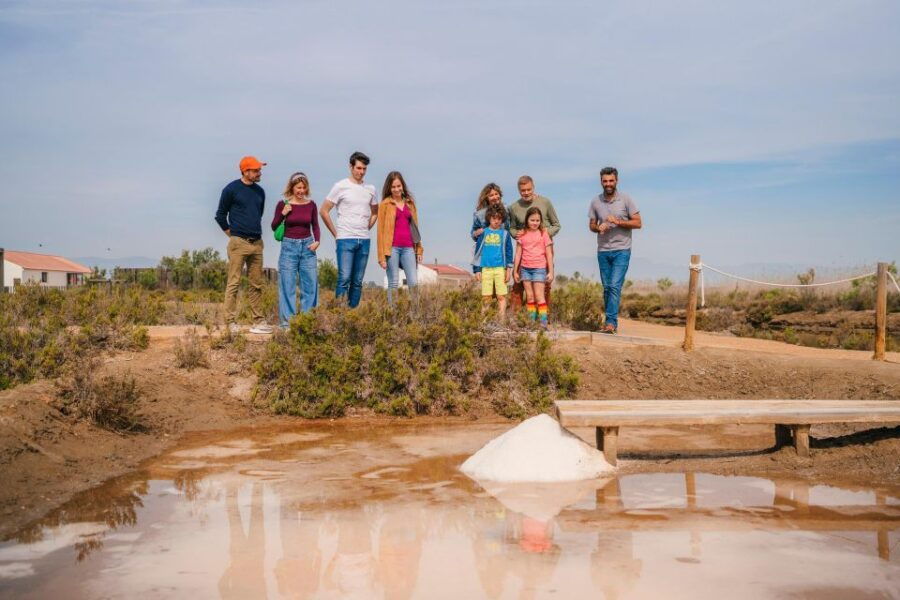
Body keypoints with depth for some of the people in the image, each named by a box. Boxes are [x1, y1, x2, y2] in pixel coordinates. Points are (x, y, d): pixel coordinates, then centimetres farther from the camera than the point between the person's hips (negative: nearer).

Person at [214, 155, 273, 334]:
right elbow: (220, 215, 3)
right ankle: (231, 321, -2)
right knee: (234, 283, -5)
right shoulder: (231, 189, -3)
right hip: (238, 243, -6)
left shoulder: (260, 191, 12)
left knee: (257, 284, 7)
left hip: (257, 243, 6)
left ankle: (258, 320, 12)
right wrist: (232, 234, 3)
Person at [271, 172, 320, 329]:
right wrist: (283, 214, -13)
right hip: (289, 246, -2)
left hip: (307, 247, 2)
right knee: (287, 285, 0)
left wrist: (317, 241, -5)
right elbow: (274, 227, 2)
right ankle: (286, 320, 7)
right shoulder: (283, 204, -2)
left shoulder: (311, 205, 3)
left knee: (311, 283, 3)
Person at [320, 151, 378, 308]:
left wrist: (366, 229, 14)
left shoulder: (370, 189, 11)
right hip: (346, 240, -4)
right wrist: (335, 234, -1)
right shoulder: (341, 187, -3)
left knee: (357, 282, 7)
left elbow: (375, 212, 27)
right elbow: (324, 211, 0)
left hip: (364, 241, 5)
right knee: (344, 279, -12)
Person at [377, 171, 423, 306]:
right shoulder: (385, 204, 3)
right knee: (393, 283, -1)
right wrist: (382, 256, -5)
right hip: (392, 248, -3)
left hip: (408, 248, 3)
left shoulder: (410, 203, 14)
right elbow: (381, 230, 1)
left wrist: (419, 249, 13)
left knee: (413, 282, -3)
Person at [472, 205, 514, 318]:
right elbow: (477, 251, 11)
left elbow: (509, 252, 7)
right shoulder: (483, 233, 9)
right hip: (486, 268, 1)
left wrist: (509, 269, -2)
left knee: (501, 296, -3)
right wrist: (477, 270, 5)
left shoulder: (505, 234, 7)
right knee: (486, 297, 1)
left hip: (500, 268, -1)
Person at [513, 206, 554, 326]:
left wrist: (550, 272, 0)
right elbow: (518, 254, 11)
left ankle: (543, 322, -7)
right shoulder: (522, 235, 7)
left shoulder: (543, 234, 2)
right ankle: (531, 322, 9)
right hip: (525, 268, 3)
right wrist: (515, 270, 10)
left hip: (539, 268, -3)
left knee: (539, 296, -8)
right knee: (529, 296, 5)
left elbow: (549, 254, 3)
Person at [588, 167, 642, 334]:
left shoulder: (626, 199, -4)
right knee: (606, 288, 8)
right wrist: (599, 228, -10)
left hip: (621, 250, -4)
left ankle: (611, 322, -16)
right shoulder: (596, 202, 5)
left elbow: (637, 223, -4)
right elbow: (591, 225, 14)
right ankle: (612, 322, 16)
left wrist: (618, 222, -18)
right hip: (603, 251, 4)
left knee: (615, 286, -14)